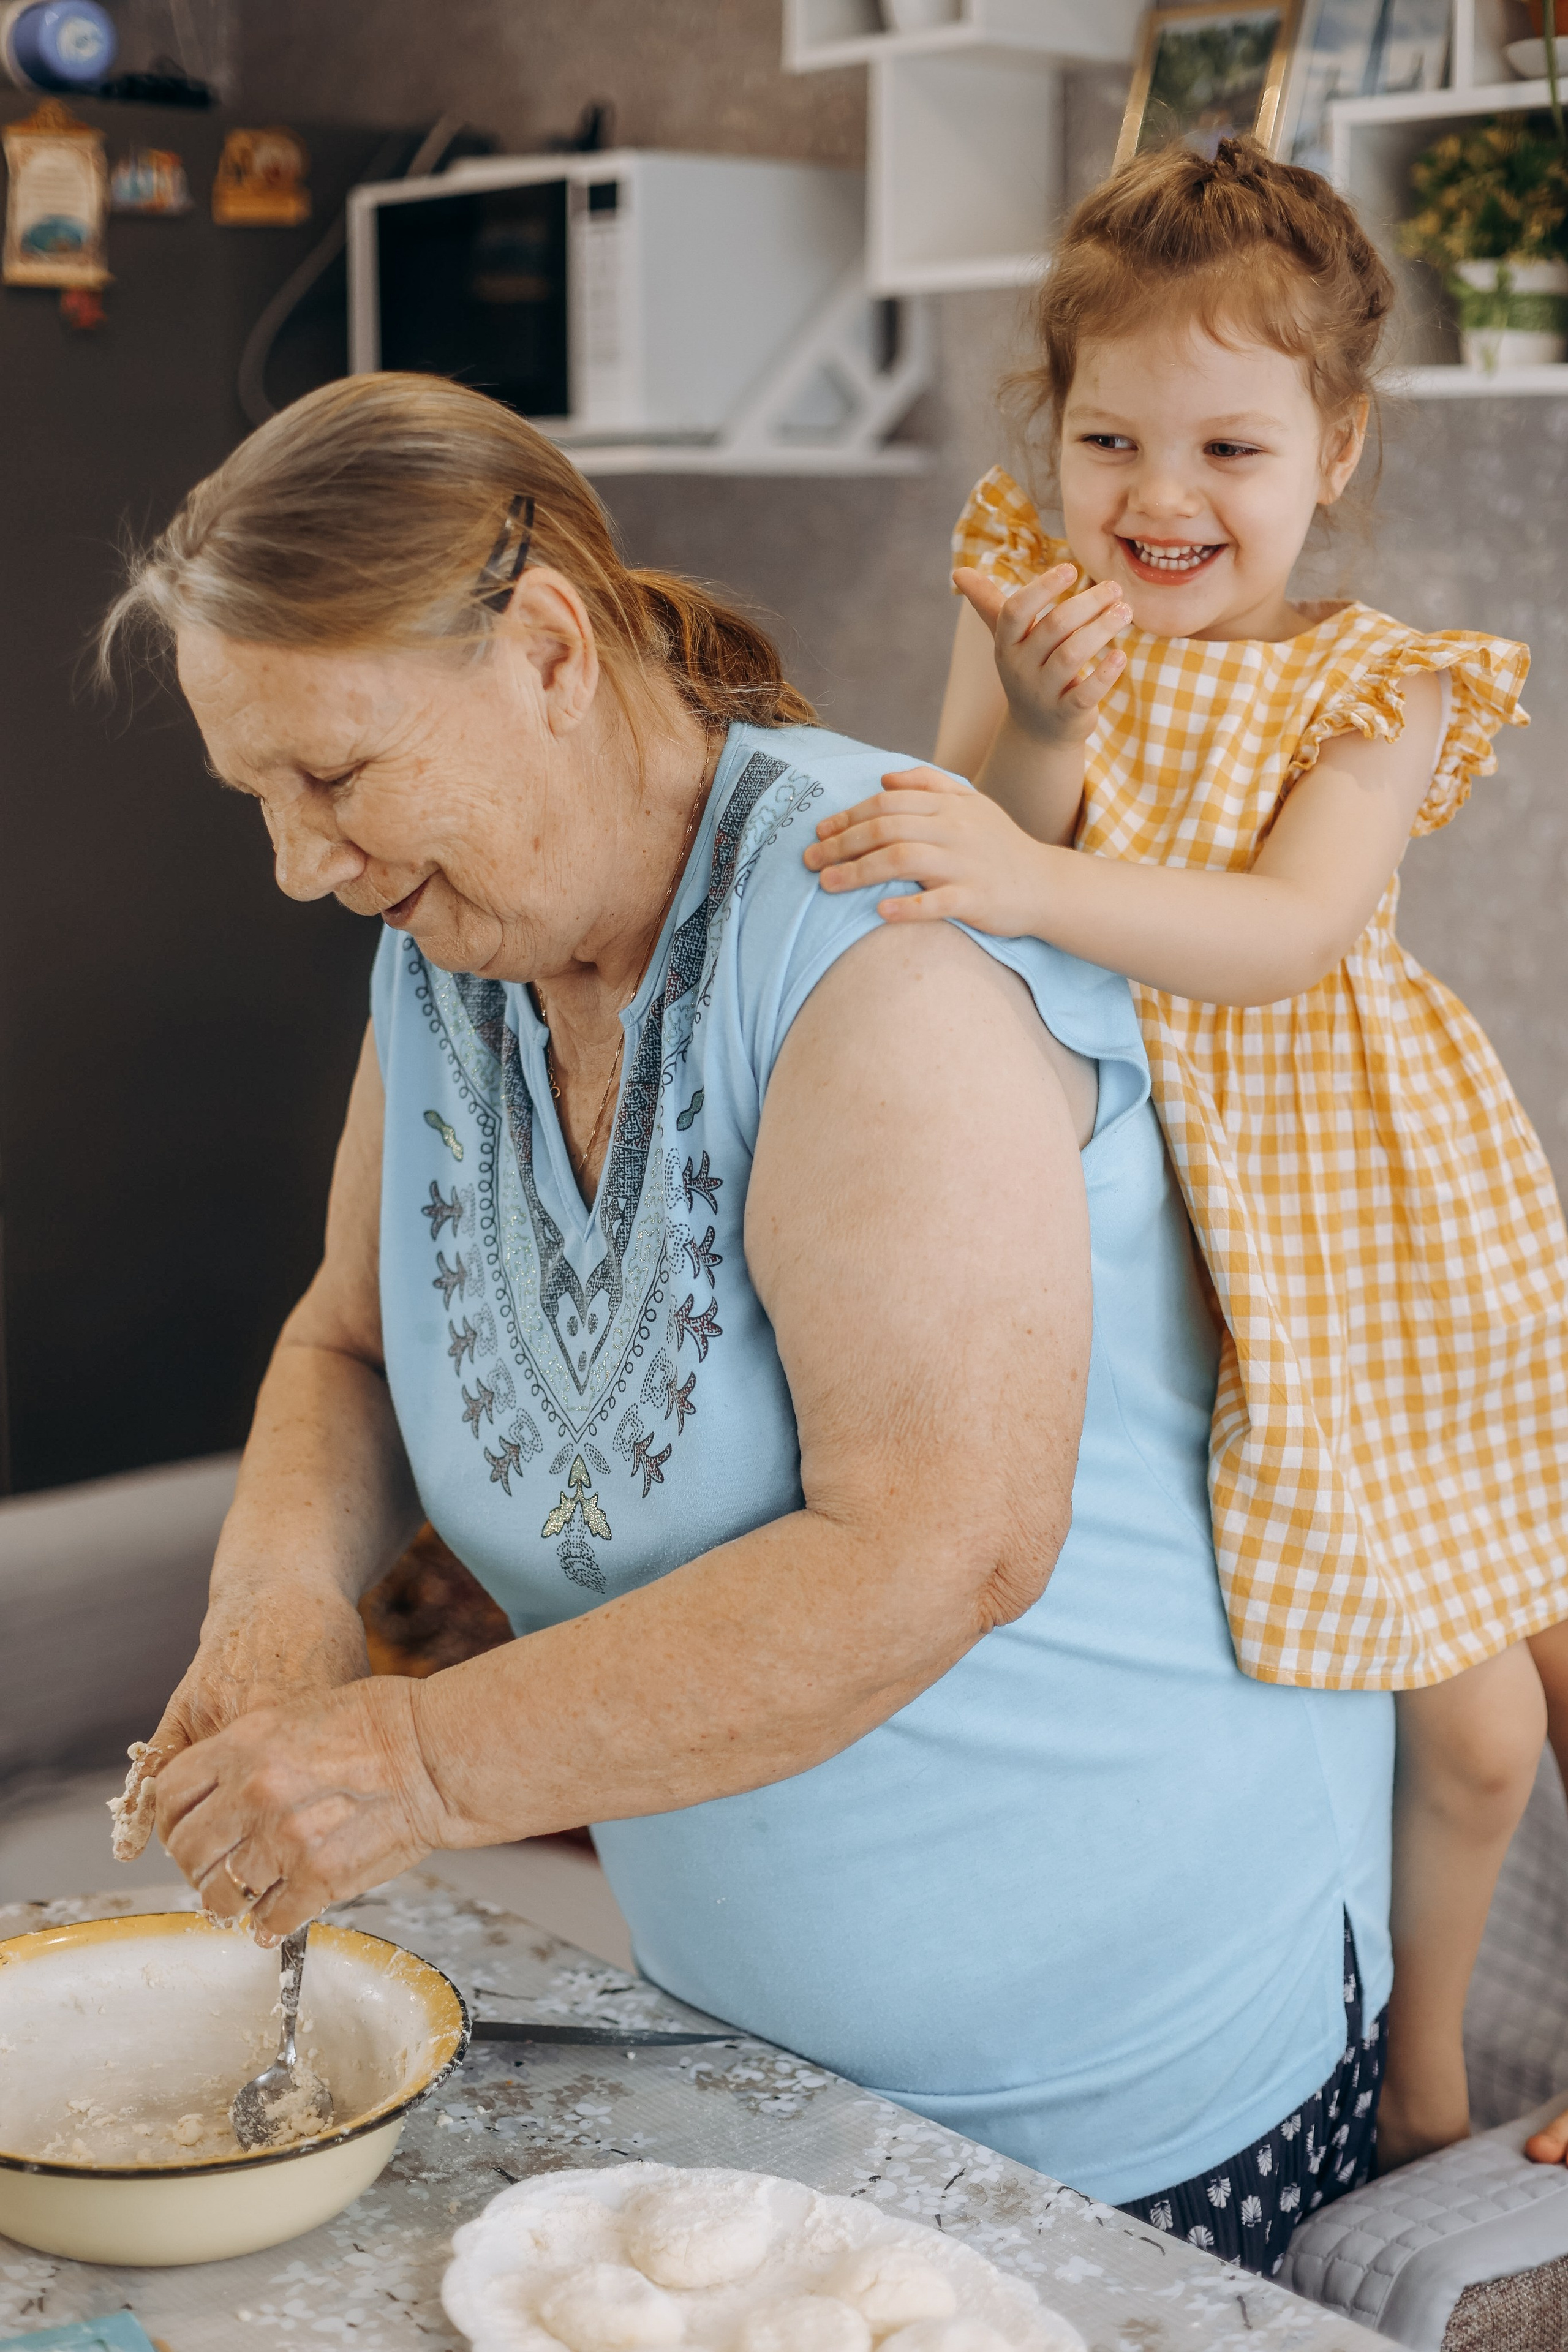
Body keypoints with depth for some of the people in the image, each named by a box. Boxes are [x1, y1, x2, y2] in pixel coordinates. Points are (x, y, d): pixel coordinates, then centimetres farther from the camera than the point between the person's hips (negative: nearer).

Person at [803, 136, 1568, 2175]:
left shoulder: (1381, 690, -6)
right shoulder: (1024, 613, 1)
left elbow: (1286, 930, -23)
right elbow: (958, 898, -4)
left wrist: (1033, 880, -40)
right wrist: (1039, 738, -22)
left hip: (1359, 1245, -1)